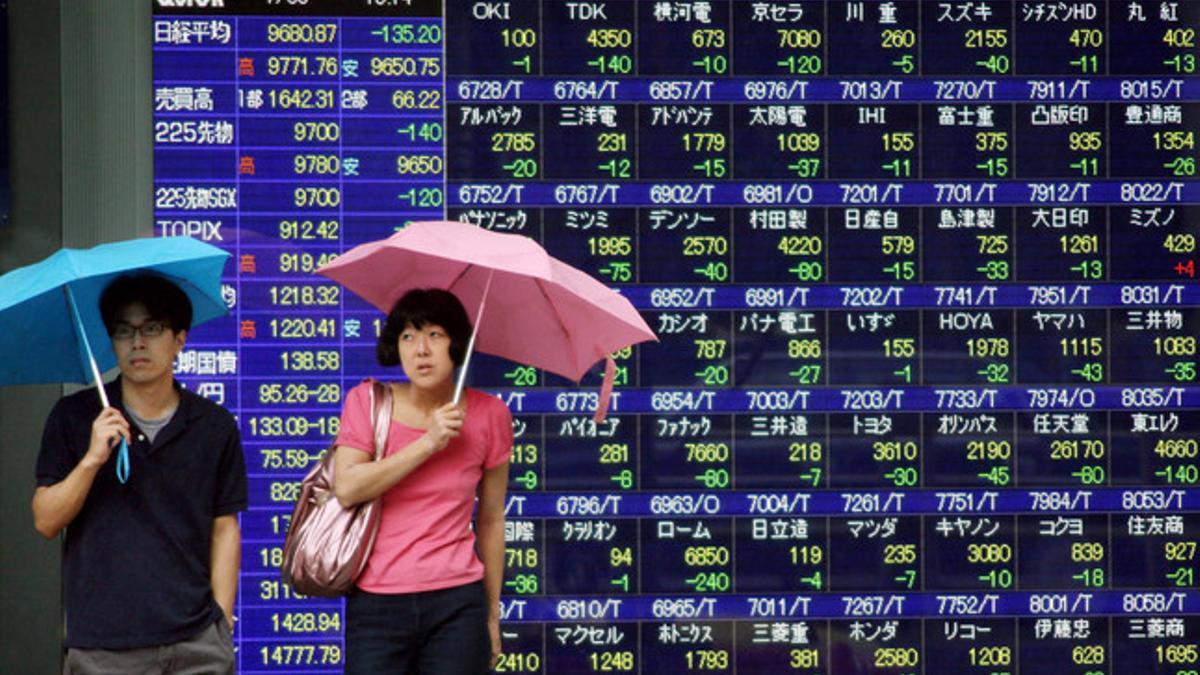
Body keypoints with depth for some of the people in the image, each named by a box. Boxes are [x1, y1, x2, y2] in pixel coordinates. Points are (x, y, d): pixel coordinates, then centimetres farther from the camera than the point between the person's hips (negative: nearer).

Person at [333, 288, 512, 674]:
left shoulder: (489, 415, 4)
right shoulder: (367, 402, 3)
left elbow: (491, 519, 10)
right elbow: (346, 490, -10)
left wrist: (492, 614, 14)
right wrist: (428, 443, -13)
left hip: (456, 603, 0)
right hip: (376, 605, 0)